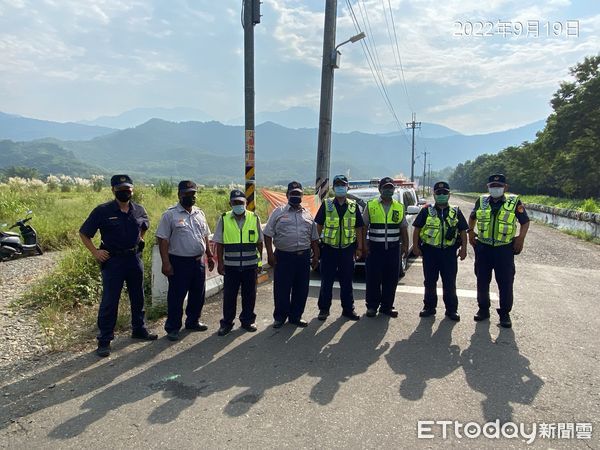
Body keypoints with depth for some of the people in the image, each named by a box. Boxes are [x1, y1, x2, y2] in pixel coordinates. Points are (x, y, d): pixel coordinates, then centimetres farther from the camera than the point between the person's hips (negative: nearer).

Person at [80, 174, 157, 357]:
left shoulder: (139, 210, 2)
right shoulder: (102, 211, -10)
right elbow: (83, 233, -3)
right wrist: (95, 252, -10)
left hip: (135, 258, 5)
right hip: (112, 260, -4)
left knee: (138, 298, 16)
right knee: (109, 301, 0)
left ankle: (139, 329, 34)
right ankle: (104, 340, 11)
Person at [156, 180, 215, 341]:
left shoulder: (199, 213, 10)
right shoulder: (170, 214, -8)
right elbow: (163, 239, -11)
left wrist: (209, 256, 15)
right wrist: (166, 263, -16)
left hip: (198, 261, 6)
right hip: (179, 262, -6)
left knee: (198, 294, 15)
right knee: (176, 296, 2)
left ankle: (193, 321, 33)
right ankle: (172, 328, 15)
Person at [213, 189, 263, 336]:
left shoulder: (254, 218, 3)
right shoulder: (224, 219, 1)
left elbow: (259, 242, 9)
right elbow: (219, 244, 4)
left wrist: (260, 259, 7)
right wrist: (220, 263, 0)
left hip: (250, 265, 1)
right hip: (230, 265, -1)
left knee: (249, 295, 10)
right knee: (229, 295, 5)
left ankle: (248, 321, 25)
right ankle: (227, 323, 19)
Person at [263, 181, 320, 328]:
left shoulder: (308, 215, 13)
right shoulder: (278, 212, 2)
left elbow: (314, 239, 16)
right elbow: (268, 235, 0)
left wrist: (316, 256, 10)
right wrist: (270, 254, -8)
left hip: (303, 257, 4)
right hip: (283, 256, -3)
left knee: (301, 289, 9)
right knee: (282, 288, 3)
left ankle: (295, 317, 24)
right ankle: (280, 317, 19)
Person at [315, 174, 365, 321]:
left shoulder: (353, 206, 6)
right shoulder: (326, 205, 1)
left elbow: (358, 228, 8)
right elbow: (319, 226, 4)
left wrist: (359, 248, 5)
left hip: (347, 249, 1)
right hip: (329, 248, -1)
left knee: (347, 281, 9)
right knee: (327, 281, 5)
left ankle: (348, 309, 20)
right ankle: (324, 309, 16)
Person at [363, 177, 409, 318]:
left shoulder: (400, 207, 11)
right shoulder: (370, 206, 4)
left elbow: (403, 228, 13)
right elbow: (364, 226, 3)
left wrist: (405, 246, 6)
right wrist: (364, 243, -5)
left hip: (394, 248, 3)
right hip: (375, 248, -2)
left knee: (391, 279, 6)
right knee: (373, 279, 0)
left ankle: (387, 306, 17)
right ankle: (372, 306, 13)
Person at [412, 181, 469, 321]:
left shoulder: (456, 212, 8)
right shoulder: (426, 211, 4)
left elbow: (463, 231, 10)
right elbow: (417, 229, 3)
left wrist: (463, 248, 1)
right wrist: (415, 246, -4)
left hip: (449, 252, 0)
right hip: (430, 251, 0)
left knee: (450, 283, 5)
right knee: (430, 282, 9)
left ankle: (451, 309, 16)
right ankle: (429, 307, 22)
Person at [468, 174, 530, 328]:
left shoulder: (514, 202, -2)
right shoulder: (481, 201, 5)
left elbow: (525, 221, 7)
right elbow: (472, 217, 22)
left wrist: (521, 237, -5)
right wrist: (471, 232, 10)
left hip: (504, 249, -2)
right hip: (483, 247, 3)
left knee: (506, 283, 2)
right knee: (482, 281, 10)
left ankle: (505, 313, 15)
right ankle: (483, 309, 26)